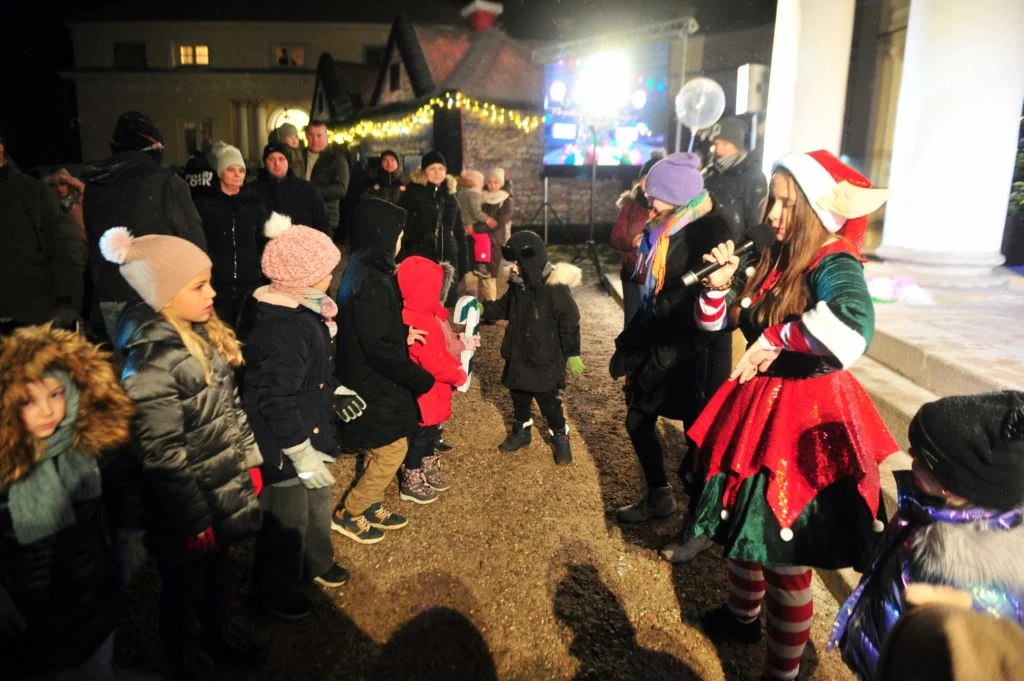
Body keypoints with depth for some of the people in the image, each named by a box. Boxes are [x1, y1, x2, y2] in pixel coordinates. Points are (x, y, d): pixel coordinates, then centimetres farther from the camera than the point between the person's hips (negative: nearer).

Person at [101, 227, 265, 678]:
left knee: (219, 569, 28)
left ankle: (221, 632, 53)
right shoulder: (151, 365, -29)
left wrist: (250, 462, 13)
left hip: (225, 486, 7)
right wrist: (194, 520, -17)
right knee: (185, 584, 18)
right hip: (190, 505, -7)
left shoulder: (202, 332, -3)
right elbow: (161, 457, -24)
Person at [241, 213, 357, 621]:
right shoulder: (284, 328, -31)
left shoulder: (302, 311, 2)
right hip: (282, 444, -10)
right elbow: (276, 400, -29)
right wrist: (302, 454, -25)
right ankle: (272, 591, 32)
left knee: (318, 501, 26)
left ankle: (316, 563, 50)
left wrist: (332, 389, 13)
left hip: (308, 430, 10)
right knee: (287, 518, 9)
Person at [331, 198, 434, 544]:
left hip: (370, 381, 10)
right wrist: (422, 379, -18)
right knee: (392, 451, 4)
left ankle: (371, 507, 36)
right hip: (374, 386, -10)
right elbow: (380, 349, -27)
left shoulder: (364, 272, 4)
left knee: (382, 450, 21)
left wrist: (403, 334, 11)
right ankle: (348, 514, 18)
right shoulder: (372, 283, -27)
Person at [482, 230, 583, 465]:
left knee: (548, 401, 2)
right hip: (519, 354, 7)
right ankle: (521, 432, 40)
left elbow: (569, 322, -16)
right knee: (519, 395, 19)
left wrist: (572, 354, -14)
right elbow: (505, 307, 16)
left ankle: (561, 439, 22)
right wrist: (483, 309, 0)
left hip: (545, 358, -7)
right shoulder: (518, 283, 0)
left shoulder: (555, 287, -21)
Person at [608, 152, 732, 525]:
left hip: (696, 354, -9)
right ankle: (659, 496, 35)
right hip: (660, 346, 9)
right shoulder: (664, 231, 8)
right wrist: (628, 342, 8)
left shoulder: (710, 232, -18)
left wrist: (659, 359, -20)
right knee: (638, 422, 15)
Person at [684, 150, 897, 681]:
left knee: (786, 559, 5)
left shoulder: (834, 265, -19)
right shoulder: (773, 260, 3)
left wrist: (776, 338, -31)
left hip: (807, 423, -7)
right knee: (742, 522, 23)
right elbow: (717, 323, 12)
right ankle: (743, 616, 50)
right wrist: (720, 284, -7)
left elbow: (853, 328, -43)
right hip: (756, 408, 8)